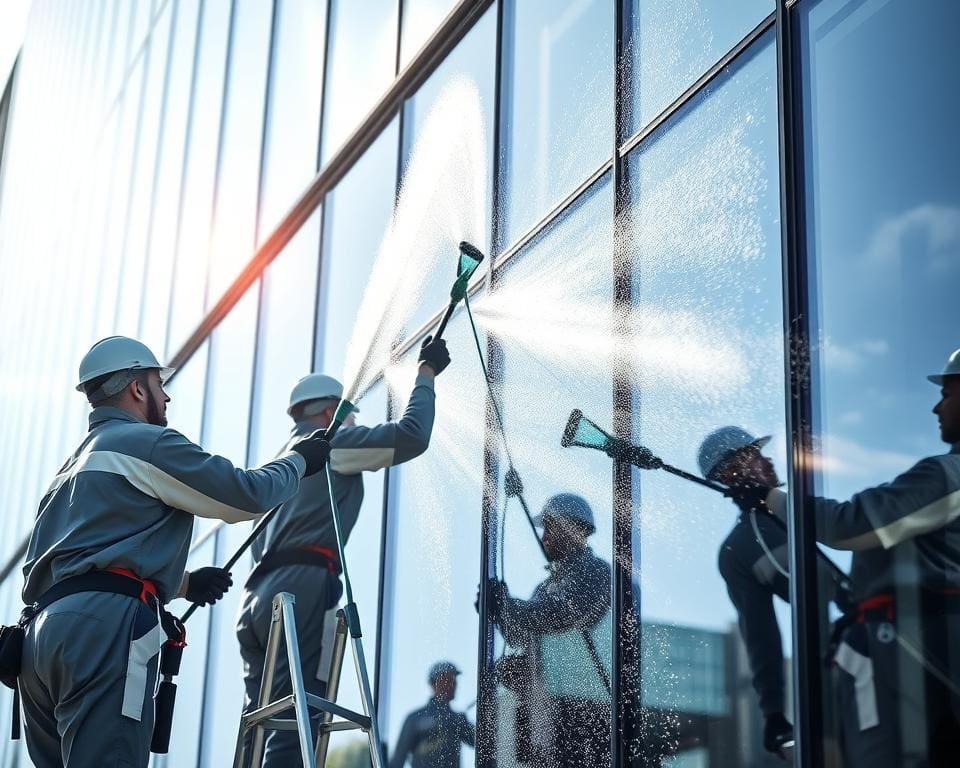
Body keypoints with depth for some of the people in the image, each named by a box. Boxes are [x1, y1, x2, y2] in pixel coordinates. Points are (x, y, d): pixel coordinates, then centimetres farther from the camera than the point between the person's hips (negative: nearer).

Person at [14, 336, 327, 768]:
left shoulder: (75, 464, 31)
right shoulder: (147, 442, 3)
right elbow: (250, 495, 2)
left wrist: (184, 583, 37)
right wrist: (299, 459, 22)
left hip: (43, 627, 9)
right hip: (102, 628, -9)